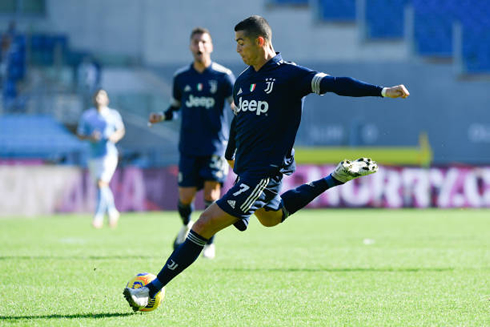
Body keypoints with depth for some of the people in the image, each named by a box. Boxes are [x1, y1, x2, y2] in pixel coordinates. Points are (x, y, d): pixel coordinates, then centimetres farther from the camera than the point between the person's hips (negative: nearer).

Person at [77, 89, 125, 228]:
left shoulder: (113, 115, 4)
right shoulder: (87, 116, 6)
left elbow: (121, 129, 16)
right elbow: (80, 134, 7)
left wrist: (116, 136, -6)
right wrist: (90, 137, -14)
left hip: (109, 154, -3)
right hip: (94, 156, 3)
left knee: (102, 184, -16)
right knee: (101, 186, 9)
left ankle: (98, 217, -14)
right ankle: (112, 212, 29)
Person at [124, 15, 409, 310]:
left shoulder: (289, 75, -14)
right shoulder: (243, 80, 9)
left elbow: (334, 84, -21)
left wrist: (381, 91, -30)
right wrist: (230, 155, 36)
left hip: (265, 171, -10)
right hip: (246, 168, 10)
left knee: (205, 225, -14)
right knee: (270, 217, 35)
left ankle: (154, 289, -10)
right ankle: (336, 179, 37)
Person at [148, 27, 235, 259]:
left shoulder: (223, 76, -2)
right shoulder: (181, 77, 7)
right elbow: (175, 107, 17)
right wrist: (161, 116, -2)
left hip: (215, 145, -2)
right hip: (189, 146, 2)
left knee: (211, 193, -10)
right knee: (185, 197, -2)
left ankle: (209, 244, 4)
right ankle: (187, 226, 32)